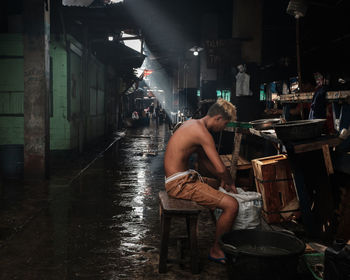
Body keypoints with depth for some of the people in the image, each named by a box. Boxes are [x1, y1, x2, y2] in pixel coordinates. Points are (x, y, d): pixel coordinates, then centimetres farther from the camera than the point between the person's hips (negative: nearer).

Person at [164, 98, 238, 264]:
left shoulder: (192, 123, 13)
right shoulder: (203, 133, -18)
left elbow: (203, 158, 22)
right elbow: (221, 168, -21)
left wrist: (222, 179, 17)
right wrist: (230, 183, 0)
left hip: (176, 179, 11)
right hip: (180, 184, -11)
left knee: (216, 185, 28)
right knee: (232, 205, -16)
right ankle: (216, 250, 1)